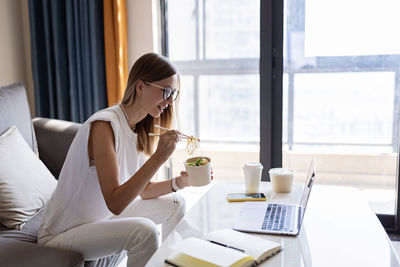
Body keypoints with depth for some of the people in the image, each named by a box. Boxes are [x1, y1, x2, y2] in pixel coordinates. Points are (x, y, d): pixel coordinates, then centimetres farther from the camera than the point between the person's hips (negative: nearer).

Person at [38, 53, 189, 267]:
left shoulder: (139, 128, 1)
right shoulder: (104, 125, -26)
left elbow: (143, 190, 3)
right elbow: (115, 203, -31)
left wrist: (179, 182, -13)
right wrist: (158, 157, -35)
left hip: (102, 217, 9)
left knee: (175, 204, 10)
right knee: (144, 230, -31)